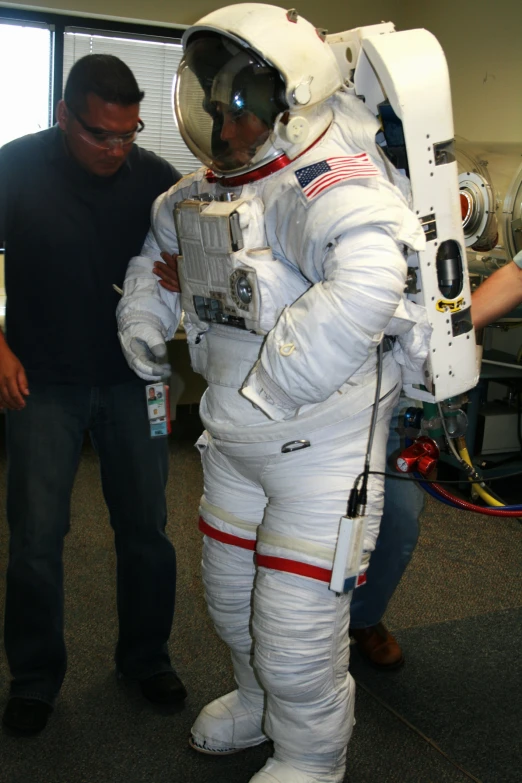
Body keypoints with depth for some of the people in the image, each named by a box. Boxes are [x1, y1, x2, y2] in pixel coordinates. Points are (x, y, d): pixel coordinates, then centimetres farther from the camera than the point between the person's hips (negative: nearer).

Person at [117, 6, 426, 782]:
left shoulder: (326, 175, -22)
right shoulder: (203, 189, 5)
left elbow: (368, 283, -42)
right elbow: (162, 247, 27)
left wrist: (259, 394, -34)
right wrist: (142, 323, 12)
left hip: (321, 442, -8)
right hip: (233, 440, 8)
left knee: (297, 627, 3)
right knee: (230, 594, 24)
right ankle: (260, 700, 52)